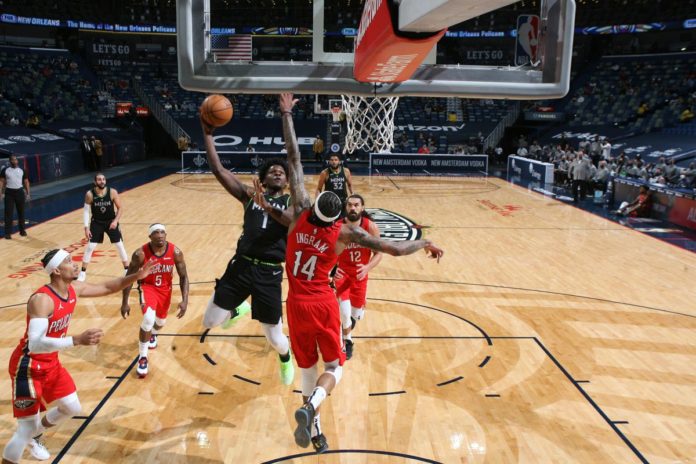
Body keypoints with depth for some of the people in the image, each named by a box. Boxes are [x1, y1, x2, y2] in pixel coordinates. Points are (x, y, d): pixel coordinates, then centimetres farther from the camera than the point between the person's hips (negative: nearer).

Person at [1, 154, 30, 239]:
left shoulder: (22, 170, 4)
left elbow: (26, 182, 8)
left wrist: (28, 193, 3)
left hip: (19, 192, 2)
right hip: (9, 192, -2)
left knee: (21, 212, 10)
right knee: (8, 213, -3)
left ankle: (22, 230, 22)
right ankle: (8, 233, 1)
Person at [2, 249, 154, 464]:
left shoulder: (74, 289, -5)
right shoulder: (42, 300, -31)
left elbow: (106, 287, 10)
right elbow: (35, 344, -40)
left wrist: (136, 276, -1)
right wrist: (78, 340, -50)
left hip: (51, 363, 8)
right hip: (28, 367, -8)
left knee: (73, 408, 18)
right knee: (26, 429, -4)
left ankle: (34, 436, 44)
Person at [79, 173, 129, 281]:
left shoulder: (112, 192, -17)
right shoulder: (89, 194, -17)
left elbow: (120, 208, -8)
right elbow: (86, 211, -9)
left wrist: (116, 221, -22)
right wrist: (86, 227, -15)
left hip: (111, 222, 0)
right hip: (97, 223, 0)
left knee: (120, 245, 1)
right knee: (90, 247, -2)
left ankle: (127, 269, 15)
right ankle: (83, 272, 12)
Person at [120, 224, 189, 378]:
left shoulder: (175, 252, -22)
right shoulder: (140, 254, -27)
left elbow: (183, 276, -12)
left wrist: (185, 300, -21)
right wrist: (124, 303, -13)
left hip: (165, 289, 3)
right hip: (147, 287, -3)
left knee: (161, 322, 20)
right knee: (148, 319, -27)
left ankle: (153, 334, 60)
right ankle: (142, 357, -6)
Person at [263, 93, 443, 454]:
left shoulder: (300, 212, -11)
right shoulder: (346, 232, -15)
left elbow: (293, 159, -8)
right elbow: (396, 249, -11)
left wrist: (286, 116, -2)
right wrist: (426, 243, 7)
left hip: (297, 304, 3)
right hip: (324, 304, -3)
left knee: (308, 367, 16)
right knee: (334, 367, 11)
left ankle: (314, 431, 21)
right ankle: (310, 407, -18)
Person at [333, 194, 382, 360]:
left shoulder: (371, 227, -19)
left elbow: (378, 253, -10)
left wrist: (368, 267, -29)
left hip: (360, 274, 3)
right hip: (342, 272, -2)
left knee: (357, 314, 15)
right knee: (345, 311, -18)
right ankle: (347, 340, 14)